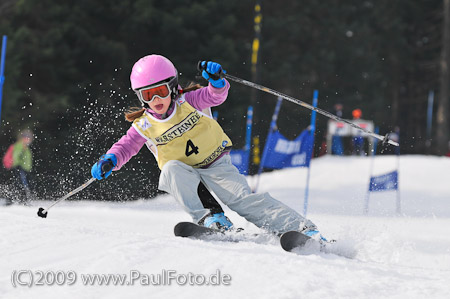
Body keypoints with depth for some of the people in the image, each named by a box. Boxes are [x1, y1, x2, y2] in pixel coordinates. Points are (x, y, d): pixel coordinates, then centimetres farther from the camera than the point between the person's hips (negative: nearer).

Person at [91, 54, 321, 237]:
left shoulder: (188, 102, -8)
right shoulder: (144, 125, -4)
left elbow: (214, 96, -19)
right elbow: (125, 146, -4)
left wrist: (216, 81, -42)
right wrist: (109, 161, -25)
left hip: (217, 164, -1)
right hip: (185, 173, 2)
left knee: (243, 199, -21)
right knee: (172, 169, -33)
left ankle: (302, 228, -27)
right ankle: (205, 217, -36)